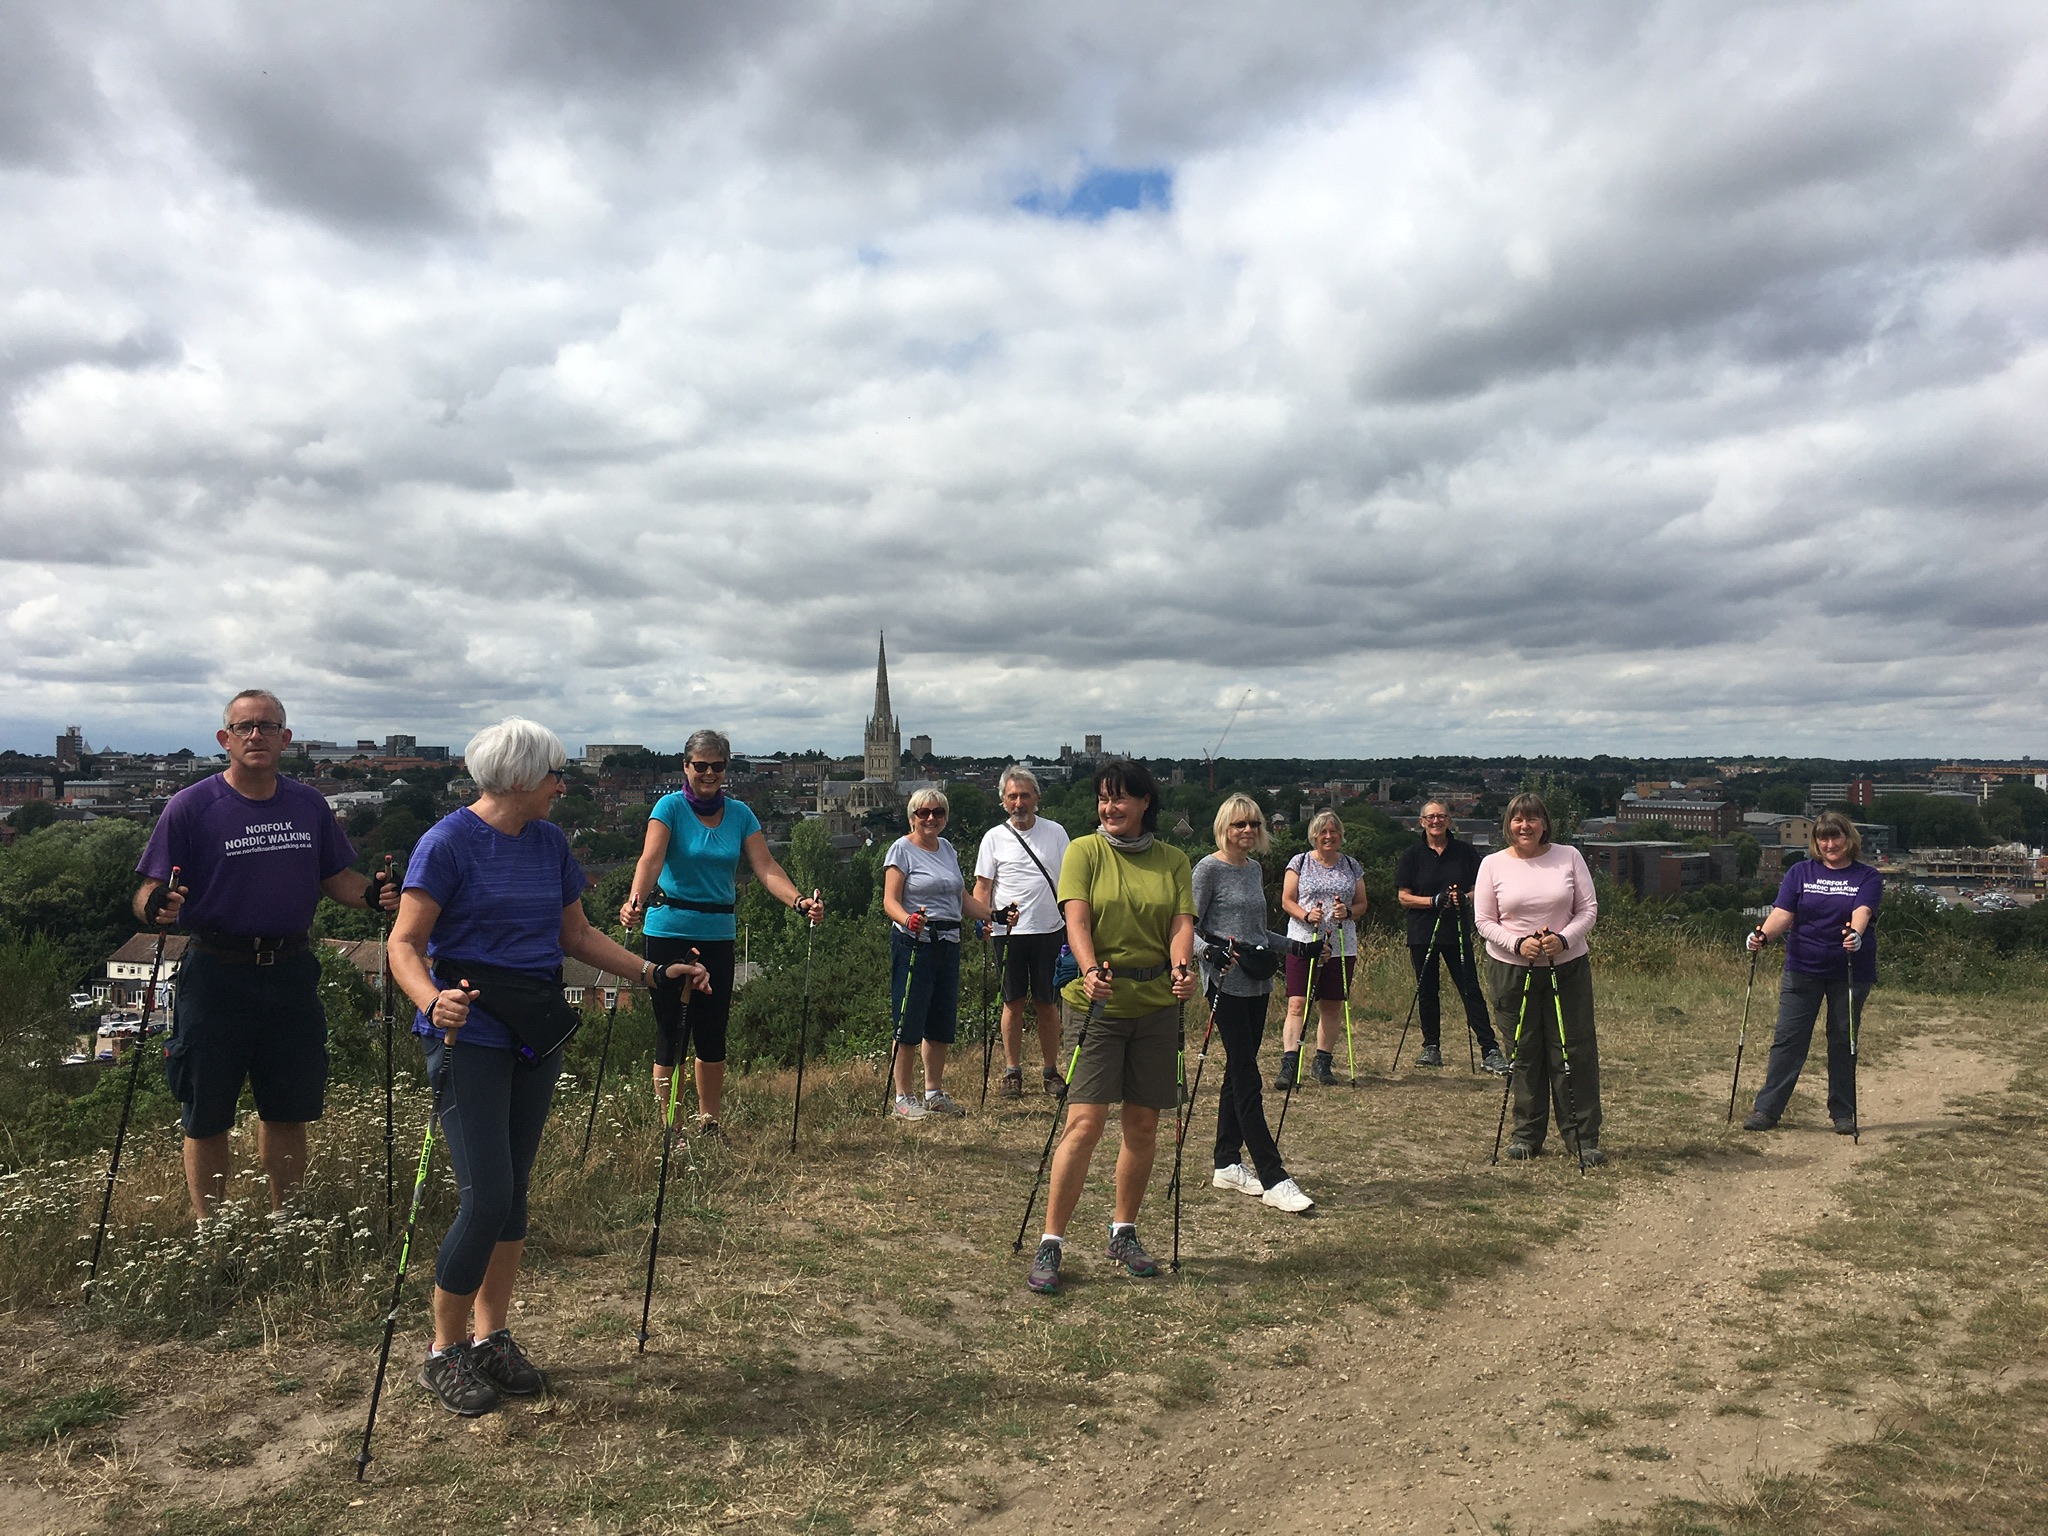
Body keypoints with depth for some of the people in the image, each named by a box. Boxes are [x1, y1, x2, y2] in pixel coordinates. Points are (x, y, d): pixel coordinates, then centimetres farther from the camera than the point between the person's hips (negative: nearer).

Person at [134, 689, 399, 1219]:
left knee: (288, 1111, 13)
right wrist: (155, 907, -29)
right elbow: (148, 891, -6)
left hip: (291, 972, 3)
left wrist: (372, 894, -7)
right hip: (216, 976, -3)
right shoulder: (190, 807, -6)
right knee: (208, 1118, 7)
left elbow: (334, 877, 13)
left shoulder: (309, 807, 6)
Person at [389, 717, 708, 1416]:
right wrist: (432, 1001, -33)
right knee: (486, 1195, -9)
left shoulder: (550, 843, 9)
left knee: (513, 1190, 11)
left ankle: (490, 1338, 25)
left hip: (536, 1035, 6)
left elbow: (578, 936, 14)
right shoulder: (449, 842, -11)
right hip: (469, 1036, -6)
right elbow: (404, 943, -14)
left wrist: (654, 972, 4)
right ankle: (444, 1352, 11)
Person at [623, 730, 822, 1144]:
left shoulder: (740, 814, 4)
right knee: (671, 1029, 0)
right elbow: (650, 859, -22)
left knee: (713, 1031, 10)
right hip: (670, 929, -4)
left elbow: (766, 867, -7)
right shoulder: (671, 807, -7)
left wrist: (799, 901, -24)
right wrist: (635, 900, -41)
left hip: (719, 933, 4)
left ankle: (710, 1124, 23)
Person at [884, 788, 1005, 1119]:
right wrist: (907, 919, -31)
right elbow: (890, 901, -12)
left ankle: (934, 1093, 23)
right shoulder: (902, 849, -4)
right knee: (909, 1024, -4)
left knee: (942, 1024, 11)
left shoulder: (947, 849, 16)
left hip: (948, 943, 7)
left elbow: (963, 900, 19)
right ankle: (903, 1098, 6)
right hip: (913, 944, -7)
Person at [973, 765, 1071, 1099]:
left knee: (1047, 1003, 7)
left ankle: (1050, 1071, 18)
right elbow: (982, 886, 3)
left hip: (1050, 930, 1)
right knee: (1013, 1003, 5)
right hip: (1009, 932, 0)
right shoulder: (994, 837, 3)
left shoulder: (1055, 832, 6)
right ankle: (1013, 1072, 15)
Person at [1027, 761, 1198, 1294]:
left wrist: (1182, 969, -25)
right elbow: (1076, 918, -14)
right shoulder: (1084, 851, -1)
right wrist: (1089, 969, -33)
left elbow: (1182, 923, -4)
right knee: (1085, 1122, -9)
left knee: (1143, 1123, 9)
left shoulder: (1173, 861, 8)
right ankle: (1050, 1243, 1)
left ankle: (1123, 1233, 27)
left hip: (1155, 1005, 3)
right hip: (1096, 1003, -3)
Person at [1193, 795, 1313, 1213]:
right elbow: (1189, 928, -9)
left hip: (1257, 982, 8)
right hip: (1226, 983, -8)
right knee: (1247, 1078, -8)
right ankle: (1274, 1180, -8)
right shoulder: (1209, 869, -7)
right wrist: (1211, 950, -26)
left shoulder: (1255, 870, 15)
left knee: (1238, 1072, 11)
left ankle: (1227, 1165, 20)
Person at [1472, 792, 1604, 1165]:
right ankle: (1527, 1136, 16)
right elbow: (1484, 921, 0)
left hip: (1568, 966, 1)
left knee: (1575, 1051, 1)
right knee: (1523, 1054, 5)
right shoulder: (1493, 864, 0)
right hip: (1510, 969, 0)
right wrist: (1518, 944, -16)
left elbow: (1589, 908, 2)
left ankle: (1584, 1138, 10)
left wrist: (1564, 939, -15)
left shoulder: (1569, 857, 3)